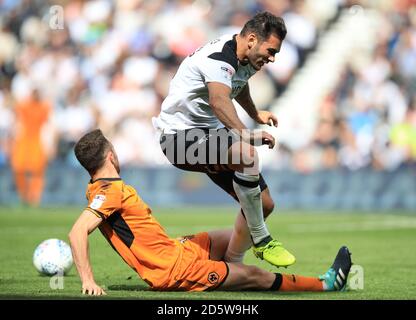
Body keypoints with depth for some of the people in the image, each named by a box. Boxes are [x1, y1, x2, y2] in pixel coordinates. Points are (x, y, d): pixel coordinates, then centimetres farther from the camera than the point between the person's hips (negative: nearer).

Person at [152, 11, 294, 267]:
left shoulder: (245, 59, 6)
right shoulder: (219, 58, -25)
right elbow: (219, 101, -46)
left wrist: (256, 114, 36)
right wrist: (246, 134, -59)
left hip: (210, 133, 10)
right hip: (181, 136, -10)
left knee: (264, 204, 2)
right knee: (247, 154, -36)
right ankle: (261, 241, -26)